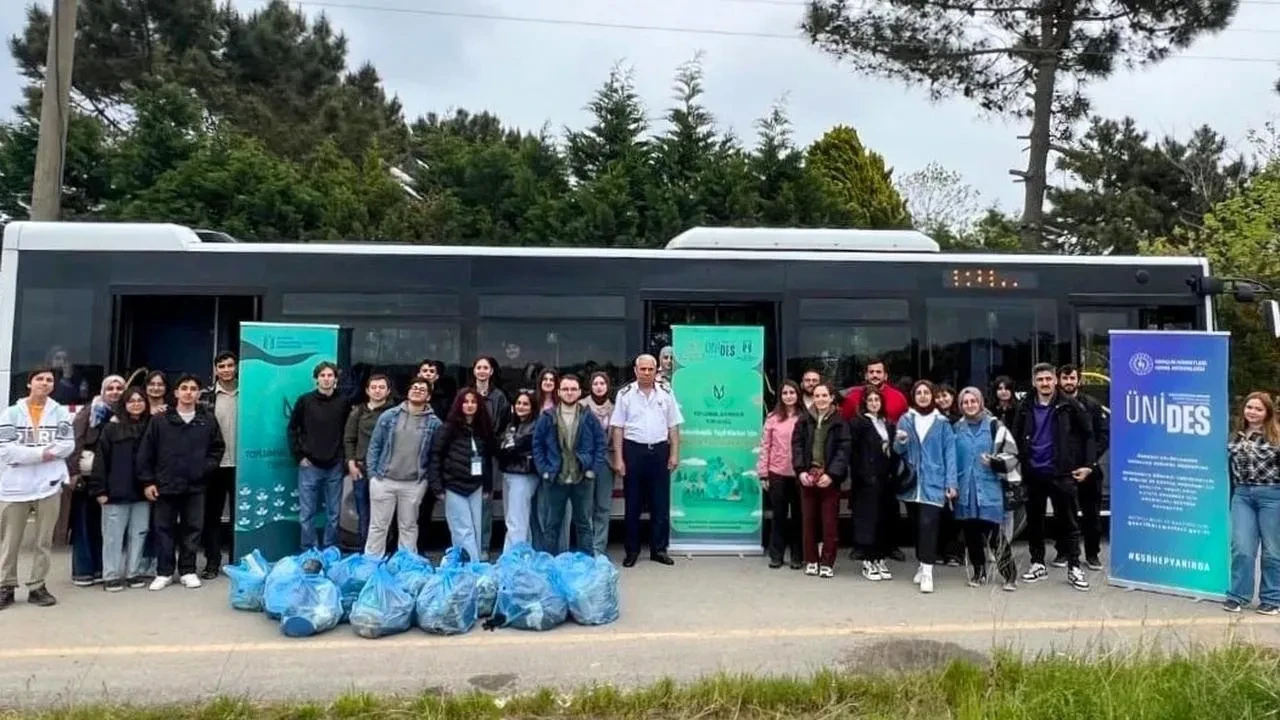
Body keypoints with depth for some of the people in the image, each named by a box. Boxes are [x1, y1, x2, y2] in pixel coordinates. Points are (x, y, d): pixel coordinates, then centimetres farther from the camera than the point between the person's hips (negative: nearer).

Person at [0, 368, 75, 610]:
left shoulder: (61, 412, 3)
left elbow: (68, 445, -4)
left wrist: (39, 452, -13)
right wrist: (39, 454, -15)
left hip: (49, 483, 1)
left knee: (43, 541, 8)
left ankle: (37, 587, 18)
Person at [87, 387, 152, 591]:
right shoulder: (111, 428, 0)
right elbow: (101, 459, -3)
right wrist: (99, 489, -9)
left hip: (142, 492, 3)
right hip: (117, 491, -3)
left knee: (138, 534, 8)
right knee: (113, 535, 4)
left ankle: (134, 572, 17)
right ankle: (111, 576, 11)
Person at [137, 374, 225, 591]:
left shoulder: (208, 419, 2)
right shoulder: (160, 420, -1)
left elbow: (217, 448, 10)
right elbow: (145, 453, 0)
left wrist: (206, 468, -4)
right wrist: (147, 481, -3)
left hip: (195, 486, 1)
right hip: (165, 485, -1)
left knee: (192, 529, 7)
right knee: (164, 529, 7)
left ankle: (188, 571, 19)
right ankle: (164, 572, 18)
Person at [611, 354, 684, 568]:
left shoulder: (666, 394, 6)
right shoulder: (625, 394, -1)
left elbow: (673, 426, 8)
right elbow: (617, 428, -1)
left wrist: (674, 454, 1)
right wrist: (618, 458, -6)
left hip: (659, 450, 2)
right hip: (634, 450, -2)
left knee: (661, 503, 7)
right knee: (633, 504, 7)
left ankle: (659, 549, 19)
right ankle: (632, 550, 17)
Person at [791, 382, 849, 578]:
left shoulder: (840, 422, 0)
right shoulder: (804, 420, 7)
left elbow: (843, 450, -6)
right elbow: (797, 445, 3)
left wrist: (831, 474, -15)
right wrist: (801, 470, -9)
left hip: (829, 477, -2)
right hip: (808, 475, 2)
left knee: (829, 522, 1)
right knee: (808, 521, 7)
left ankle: (827, 562, 11)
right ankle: (811, 560, 18)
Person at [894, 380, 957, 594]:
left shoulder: (942, 422, 1)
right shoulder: (906, 420, 5)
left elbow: (949, 453, -1)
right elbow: (898, 451, 3)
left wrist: (951, 483, -7)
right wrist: (900, 441, -20)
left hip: (933, 482, -3)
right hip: (912, 481, 3)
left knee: (927, 523, -14)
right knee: (917, 524, 12)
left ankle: (927, 572, -14)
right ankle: (922, 565, 26)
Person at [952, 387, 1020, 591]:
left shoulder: (994, 425, -1)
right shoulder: (957, 428, 11)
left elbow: (1011, 455, -4)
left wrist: (995, 462, -22)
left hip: (989, 489, -4)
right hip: (965, 490, 4)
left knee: (995, 534, -7)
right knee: (971, 534, 9)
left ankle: (1010, 575, 4)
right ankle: (978, 573, 22)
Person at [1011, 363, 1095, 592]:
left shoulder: (1068, 405, -4)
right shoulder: (1025, 407, 5)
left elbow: (1088, 434, 1)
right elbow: (1016, 439, 11)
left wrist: (1088, 464, -4)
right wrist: (1018, 466, 6)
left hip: (1061, 472, -3)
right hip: (1033, 473, 3)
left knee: (1067, 521, 4)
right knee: (1034, 520, 10)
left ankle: (1074, 568, 13)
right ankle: (1037, 564, 21)